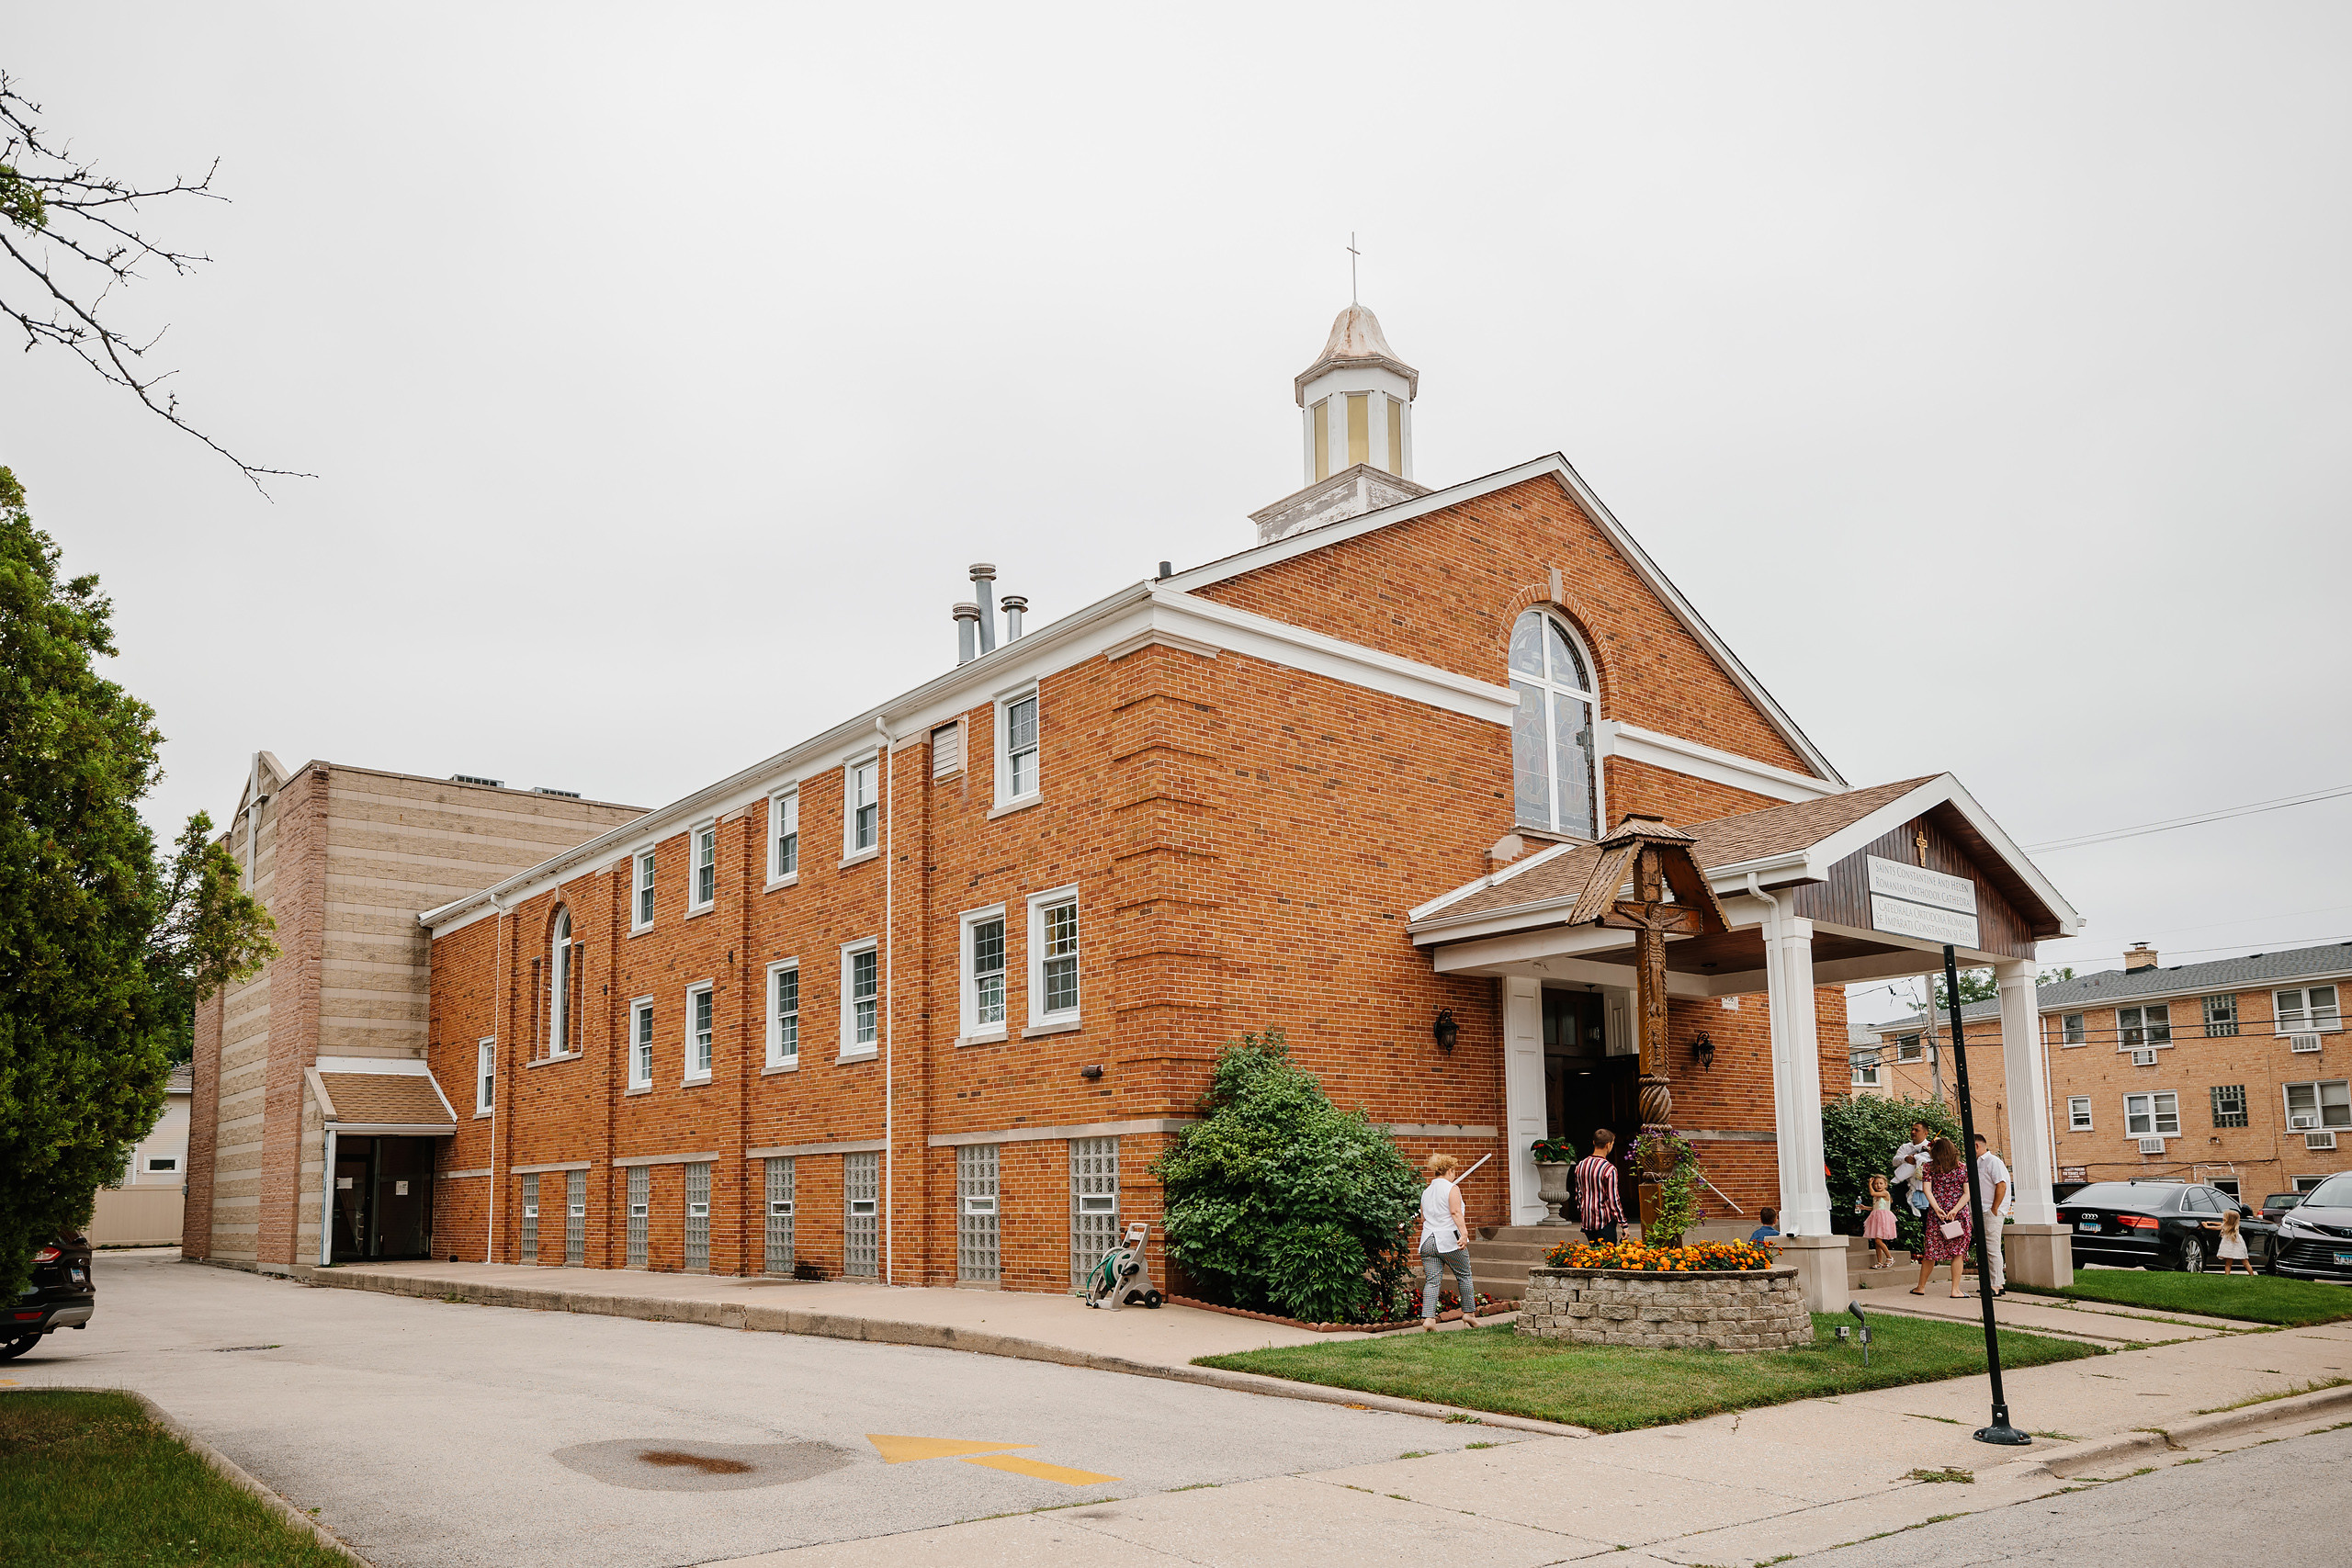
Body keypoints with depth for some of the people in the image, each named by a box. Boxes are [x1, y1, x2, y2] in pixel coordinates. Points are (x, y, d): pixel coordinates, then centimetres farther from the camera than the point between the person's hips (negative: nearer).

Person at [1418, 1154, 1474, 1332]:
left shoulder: (1426, 1192, 15)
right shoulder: (1452, 1189, -3)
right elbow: (1456, 1213, -15)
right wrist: (1464, 1233, -20)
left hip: (1428, 1242, 5)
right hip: (1449, 1240, -5)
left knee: (1431, 1281, -1)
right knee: (1464, 1276, 13)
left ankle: (1428, 1317, -12)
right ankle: (1469, 1311, 19)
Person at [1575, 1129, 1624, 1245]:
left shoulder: (1580, 1165, 4)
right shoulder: (1609, 1169, -16)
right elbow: (1613, 1200, -15)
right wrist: (1624, 1224, -7)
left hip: (1586, 1221, 6)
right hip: (1605, 1222, -6)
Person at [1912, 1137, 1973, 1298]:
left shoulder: (1930, 1167, 1)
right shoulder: (1963, 1168, 3)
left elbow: (1927, 1189, -9)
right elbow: (1968, 1193, -4)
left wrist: (1937, 1208, -14)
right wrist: (1955, 1210, -11)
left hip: (1936, 1214, 1)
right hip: (1959, 1215, 0)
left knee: (1931, 1250, 8)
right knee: (1957, 1251, 4)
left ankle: (1921, 1287, 17)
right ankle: (1955, 1289, 0)